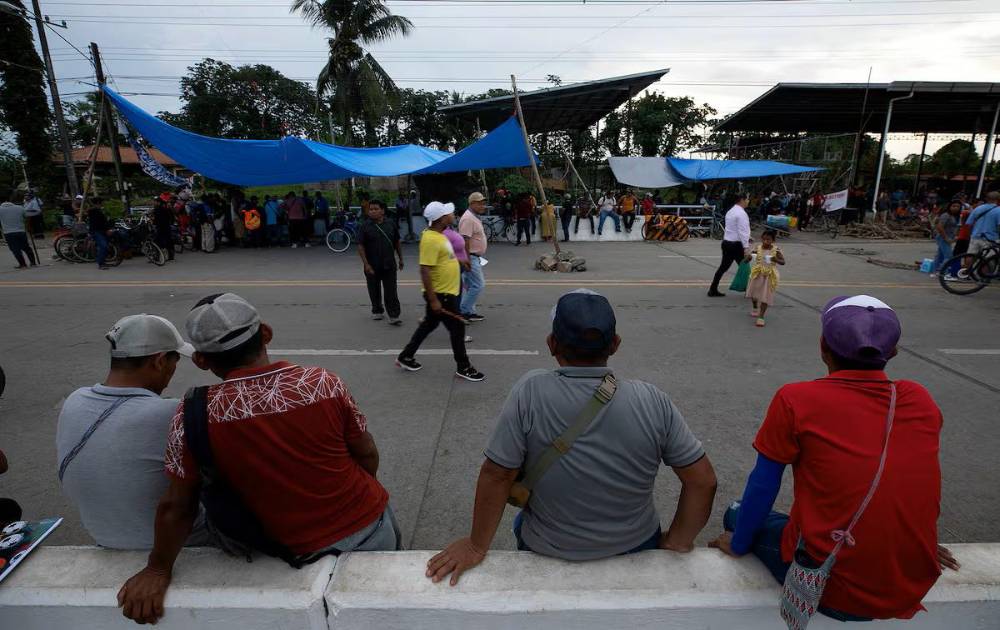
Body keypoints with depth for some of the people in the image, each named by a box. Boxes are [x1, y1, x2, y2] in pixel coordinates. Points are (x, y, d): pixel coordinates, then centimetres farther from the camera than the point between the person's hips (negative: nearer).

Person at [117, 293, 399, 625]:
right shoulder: (323, 383, -16)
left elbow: (176, 506, -7)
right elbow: (368, 456, -4)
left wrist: (158, 569, 12)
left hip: (308, 554, 0)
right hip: (375, 527, 1)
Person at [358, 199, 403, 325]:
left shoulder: (391, 225, 3)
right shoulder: (365, 226, -4)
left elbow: (397, 243, 13)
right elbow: (360, 246, -7)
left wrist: (400, 259, 14)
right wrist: (366, 264, -14)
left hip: (389, 265, 1)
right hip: (372, 266, 0)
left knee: (391, 292, -3)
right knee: (374, 291, 13)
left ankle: (394, 316, -2)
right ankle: (377, 311, 32)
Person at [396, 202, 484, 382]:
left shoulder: (438, 234, 7)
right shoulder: (430, 239, -24)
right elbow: (425, 270, -26)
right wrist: (433, 299, -26)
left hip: (445, 291, 10)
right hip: (440, 294, -10)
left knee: (428, 325, 20)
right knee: (457, 328, 1)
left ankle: (406, 357, 32)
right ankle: (463, 367, 16)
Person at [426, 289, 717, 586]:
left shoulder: (529, 392, -27)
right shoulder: (652, 401, -20)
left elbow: (496, 475, -21)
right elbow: (703, 481, -14)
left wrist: (477, 547, -7)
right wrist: (679, 540, 2)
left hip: (548, 552, -1)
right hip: (637, 547, 2)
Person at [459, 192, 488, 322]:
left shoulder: (474, 217, 15)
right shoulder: (468, 219, -18)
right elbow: (465, 241, -23)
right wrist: (467, 261, -25)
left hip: (475, 257, 11)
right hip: (470, 258, -11)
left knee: (470, 286, 14)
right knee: (477, 285, -9)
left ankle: (469, 312, 22)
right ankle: (462, 311, -1)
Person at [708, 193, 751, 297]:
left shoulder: (730, 211, 14)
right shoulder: (741, 213, -15)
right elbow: (742, 232, -20)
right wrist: (746, 247, -21)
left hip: (726, 242, 9)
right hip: (736, 244, -8)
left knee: (723, 266, 11)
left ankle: (713, 290, 10)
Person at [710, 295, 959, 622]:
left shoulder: (795, 400, -16)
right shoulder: (921, 401, -3)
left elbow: (762, 488, -7)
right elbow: (915, 487, 13)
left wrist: (738, 544, 9)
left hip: (829, 590, -4)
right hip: (913, 590, 5)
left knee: (738, 514, 19)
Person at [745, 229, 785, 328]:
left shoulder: (776, 250, -11)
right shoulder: (758, 248, -7)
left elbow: (783, 262, -10)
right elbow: (747, 259, -2)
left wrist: (776, 260, -30)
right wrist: (749, 257, -25)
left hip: (769, 276, -3)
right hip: (757, 274, 3)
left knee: (765, 296, -2)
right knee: (753, 292, 17)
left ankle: (761, 317, 3)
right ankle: (755, 308, 45)